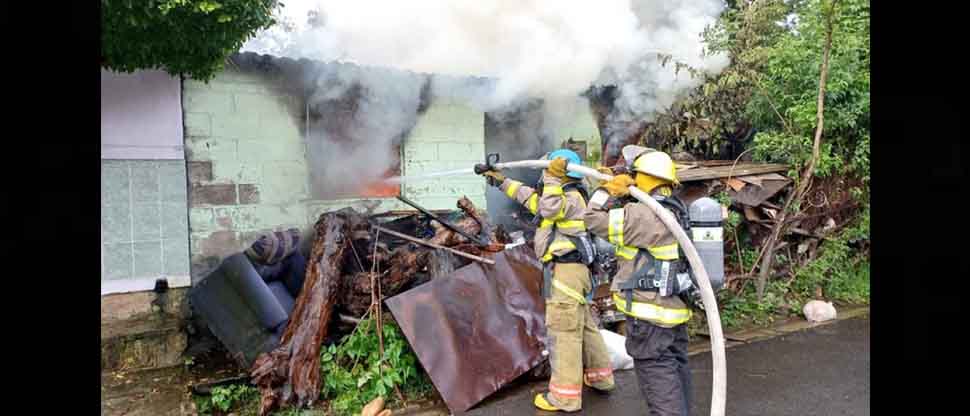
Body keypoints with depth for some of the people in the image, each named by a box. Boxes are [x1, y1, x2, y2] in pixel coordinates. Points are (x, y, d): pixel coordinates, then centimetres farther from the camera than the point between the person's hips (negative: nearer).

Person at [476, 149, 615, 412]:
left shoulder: (572, 197, -11)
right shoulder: (565, 196, 19)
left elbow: (549, 208, -31)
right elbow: (530, 197, 24)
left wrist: (553, 178, -25)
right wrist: (500, 180, 23)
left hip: (565, 270, -10)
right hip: (567, 269, 10)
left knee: (563, 331, -7)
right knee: (583, 326, 19)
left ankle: (565, 396, -2)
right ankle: (600, 377, 31)